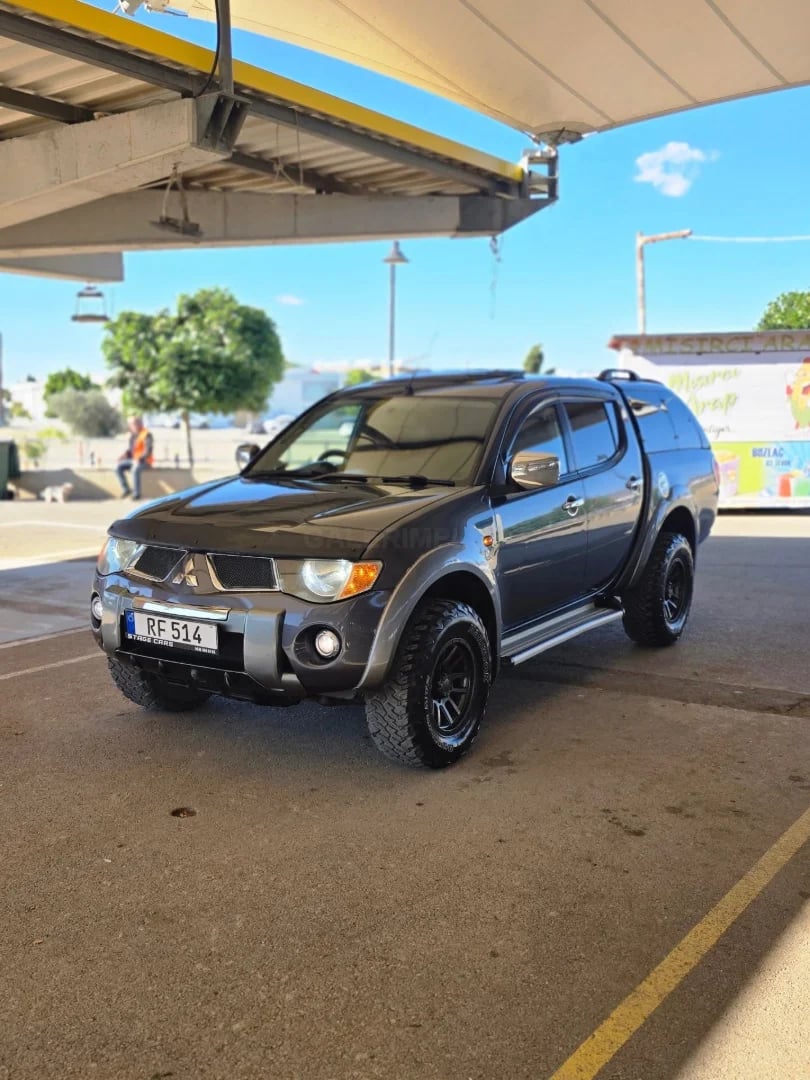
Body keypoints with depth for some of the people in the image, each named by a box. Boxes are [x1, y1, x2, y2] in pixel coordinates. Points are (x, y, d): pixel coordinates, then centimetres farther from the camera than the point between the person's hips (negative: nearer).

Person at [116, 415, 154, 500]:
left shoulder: (146, 435, -16)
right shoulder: (133, 435, 10)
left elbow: (148, 451, -24)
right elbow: (130, 449, 17)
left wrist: (140, 459, -33)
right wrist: (124, 455, -2)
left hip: (145, 461, -8)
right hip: (134, 460, 8)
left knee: (135, 469, -38)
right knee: (118, 467, -10)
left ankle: (136, 493, -27)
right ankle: (126, 489, -6)